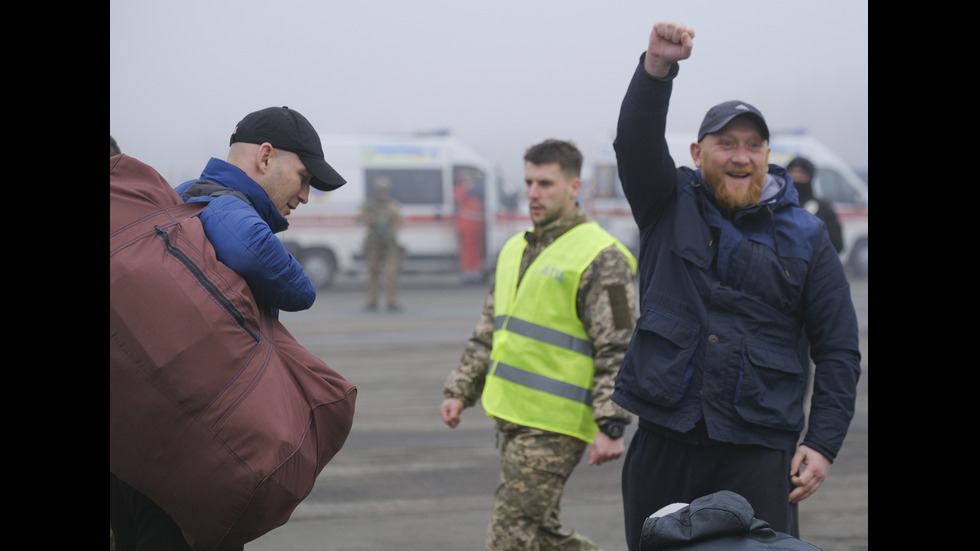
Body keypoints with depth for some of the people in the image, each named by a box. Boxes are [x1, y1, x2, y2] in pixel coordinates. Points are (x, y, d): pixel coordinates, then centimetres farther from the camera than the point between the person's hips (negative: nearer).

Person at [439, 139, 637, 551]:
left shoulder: (600, 258, -9)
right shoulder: (515, 249, 16)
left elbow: (618, 351, -13)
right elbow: (488, 334, 23)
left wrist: (610, 426, -19)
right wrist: (460, 391, 15)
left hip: (555, 424, -9)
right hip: (512, 416, 9)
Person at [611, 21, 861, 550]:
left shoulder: (805, 238, 8)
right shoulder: (671, 205, 10)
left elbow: (838, 348, 7)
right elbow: (635, 140, -10)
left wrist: (823, 443, -3)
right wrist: (657, 67, -27)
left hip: (759, 447, -1)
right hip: (664, 436, 1)